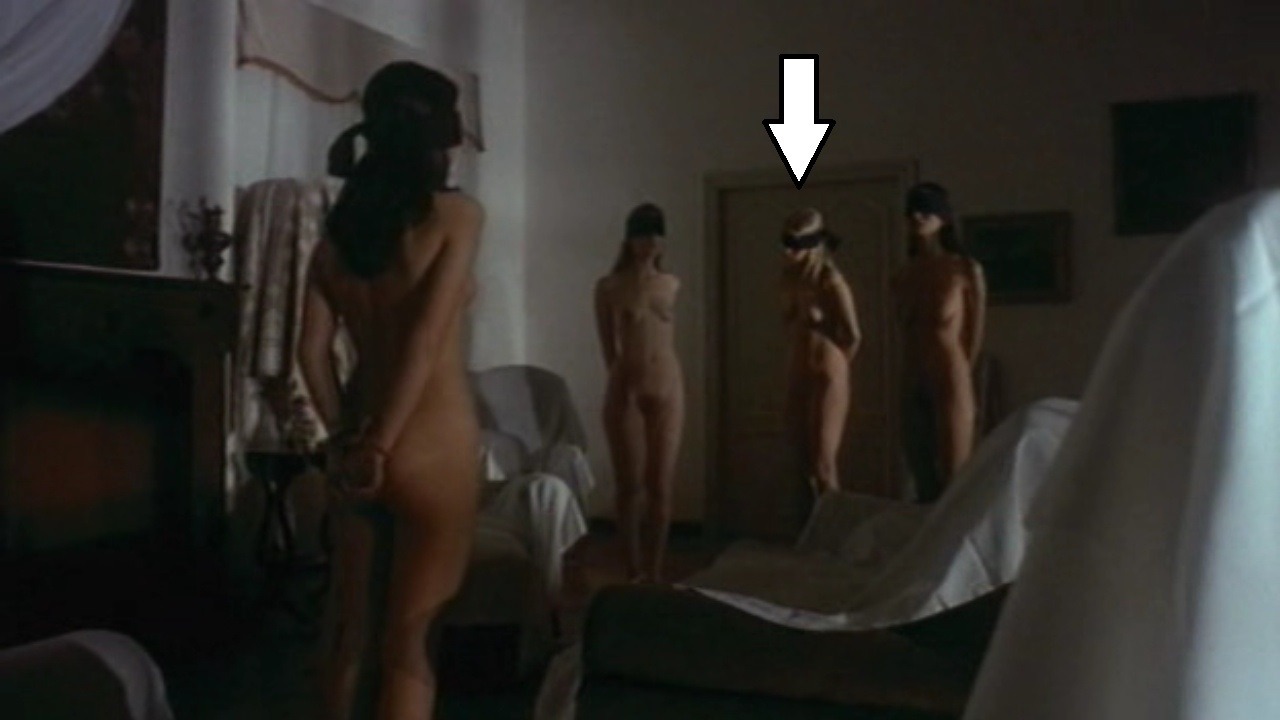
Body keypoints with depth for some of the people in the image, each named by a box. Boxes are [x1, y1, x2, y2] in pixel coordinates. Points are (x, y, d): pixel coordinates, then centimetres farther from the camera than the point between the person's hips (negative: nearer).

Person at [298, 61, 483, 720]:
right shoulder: (456, 213, -8)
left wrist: (345, 437, 12)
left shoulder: (340, 225, 7)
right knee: (407, 640, 5)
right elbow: (427, 341, -15)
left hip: (358, 447, 6)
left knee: (350, 627, 17)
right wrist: (380, 444, -10)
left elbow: (313, 352, 5)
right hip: (432, 446, -5)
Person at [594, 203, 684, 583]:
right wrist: (623, 378, 2)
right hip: (625, 391, -3)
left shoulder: (671, 284, 10)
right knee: (630, 485, 1)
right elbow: (608, 346, 4)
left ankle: (655, 572, 12)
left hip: (668, 390, 3)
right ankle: (634, 573, 11)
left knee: (661, 486, 3)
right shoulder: (609, 286, 0)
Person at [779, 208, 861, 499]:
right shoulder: (791, 275, 7)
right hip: (797, 376, 7)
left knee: (823, 465, -6)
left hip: (827, 378, -7)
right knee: (806, 462, 10)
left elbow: (853, 335, -9)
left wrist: (831, 365, 4)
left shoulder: (830, 280, -12)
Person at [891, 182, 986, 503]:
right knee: (924, 485, 11)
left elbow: (975, 335, 0)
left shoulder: (965, 269, -4)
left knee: (955, 481, -2)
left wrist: (958, 377, 3)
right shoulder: (903, 277, 10)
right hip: (913, 389, 5)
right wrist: (910, 380, 8)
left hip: (951, 385, -5)